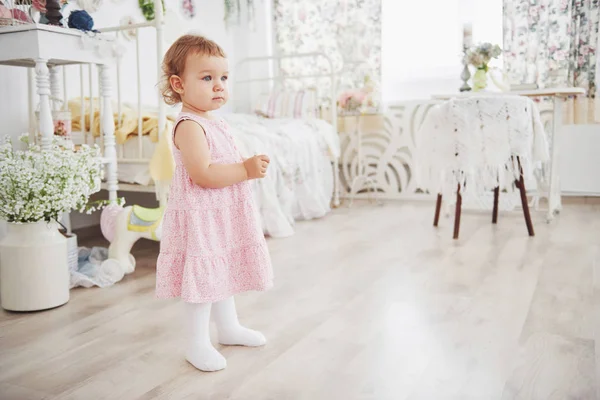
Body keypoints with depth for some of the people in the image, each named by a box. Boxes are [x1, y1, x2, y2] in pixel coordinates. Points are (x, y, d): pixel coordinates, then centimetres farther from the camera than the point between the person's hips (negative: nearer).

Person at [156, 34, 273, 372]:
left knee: (224, 273, 21)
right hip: (200, 217, -10)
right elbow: (203, 174, -28)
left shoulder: (217, 124, 12)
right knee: (204, 279, -1)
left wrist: (252, 166, 3)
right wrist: (246, 169, -24)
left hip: (225, 216, 10)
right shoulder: (189, 126, -19)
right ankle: (198, 344, 14)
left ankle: (229, 327, 37)